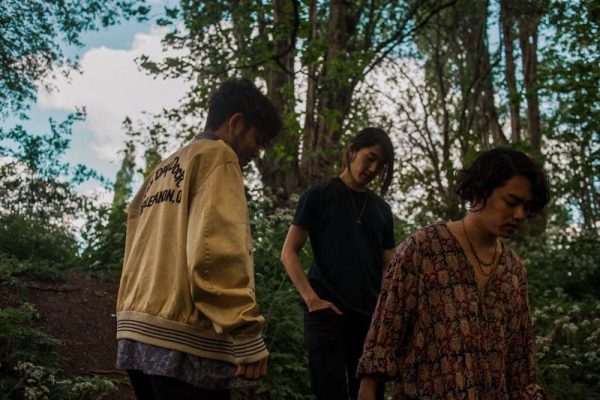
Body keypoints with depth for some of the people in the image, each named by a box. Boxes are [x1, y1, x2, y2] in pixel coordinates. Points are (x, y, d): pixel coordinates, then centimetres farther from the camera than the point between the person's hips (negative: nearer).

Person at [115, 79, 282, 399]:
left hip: (138, 333, 9)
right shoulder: (217, 156, -3)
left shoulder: (161, 172, 23)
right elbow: (217, 250, -17)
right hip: (183, 340, -9)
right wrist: (248, 337, -18)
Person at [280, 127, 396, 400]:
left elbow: (389, 267, 16)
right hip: (327, 313, -4)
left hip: (370, 316, 4)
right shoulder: (319, 196, 4)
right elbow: (289, 253, -1)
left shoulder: (381, 209, 16)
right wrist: (311, 299, -13)